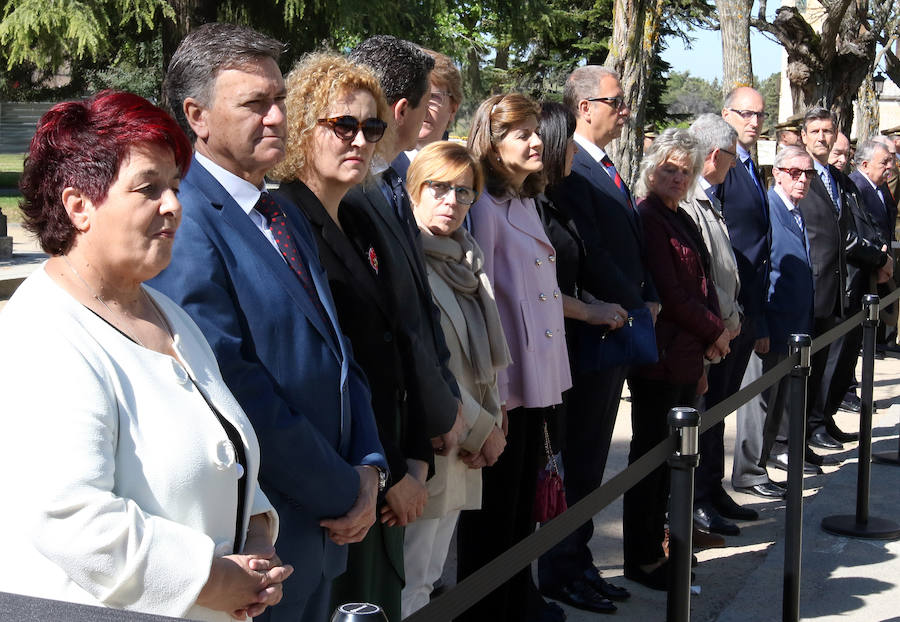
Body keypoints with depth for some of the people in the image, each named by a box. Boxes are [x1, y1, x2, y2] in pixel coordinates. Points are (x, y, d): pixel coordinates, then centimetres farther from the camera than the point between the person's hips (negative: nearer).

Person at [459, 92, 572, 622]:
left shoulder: (527, 203, 14)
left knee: (524, 501, 18)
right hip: (502, 384, -8)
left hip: (537, 379, 8)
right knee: (494, 507, 4)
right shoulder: (484, 207, -13)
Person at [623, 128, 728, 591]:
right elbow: (668, 293, -16)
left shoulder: (682, 220, 17)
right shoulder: (647, 219, -11)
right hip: (660, 358, -9)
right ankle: (642, 559, 8)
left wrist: (711, 336, 4)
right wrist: (714, 331, -5)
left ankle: (656, 542, 24)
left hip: (687, 357, 9)